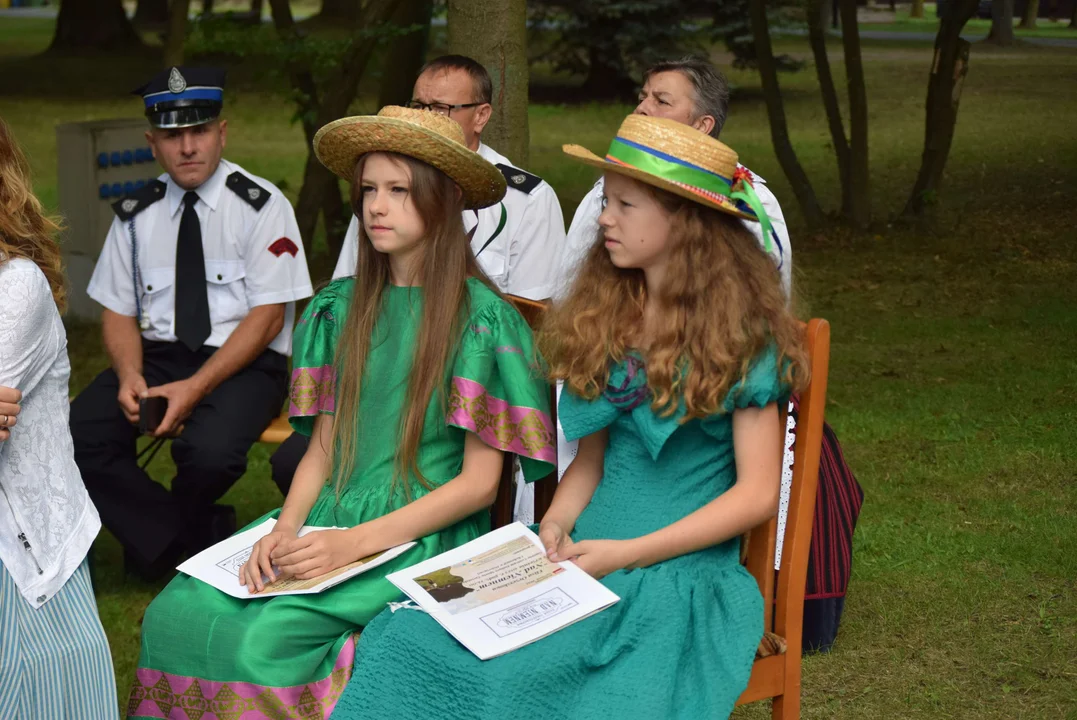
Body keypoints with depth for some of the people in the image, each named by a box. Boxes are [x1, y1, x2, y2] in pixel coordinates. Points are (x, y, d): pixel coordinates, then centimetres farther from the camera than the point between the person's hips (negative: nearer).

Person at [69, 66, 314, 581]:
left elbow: (267, 316, -10)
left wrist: (195, 388, -21)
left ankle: (153, 531, 3)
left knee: (209, 450, -34)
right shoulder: (135, 215, 7)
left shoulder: (260, 206, -6)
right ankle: (197, 537, -5)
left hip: (243, 363, -4)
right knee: (76, 437, -22)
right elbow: (118, 312, 9)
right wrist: (130, 376, -14)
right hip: (159, 355, 4)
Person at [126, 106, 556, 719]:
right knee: (174, 614, -17)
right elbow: (324, 446, 14)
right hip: (329, 519, 6)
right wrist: (286, 530, -7)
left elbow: (478, 482, -8)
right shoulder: (344, 307, 12)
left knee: (265, 639, -28)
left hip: (424, 537, -5)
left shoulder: (482, 319, -6)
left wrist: (355, 543, -16)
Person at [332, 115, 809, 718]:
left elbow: (757, 493, -6)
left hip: (682, 571, -5)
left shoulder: (742, 333, -3)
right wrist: (557, 524, -3)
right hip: (584, 554, 5)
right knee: (405, 643, -21)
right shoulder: (606, 318, 15)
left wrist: (628, 553, -12)